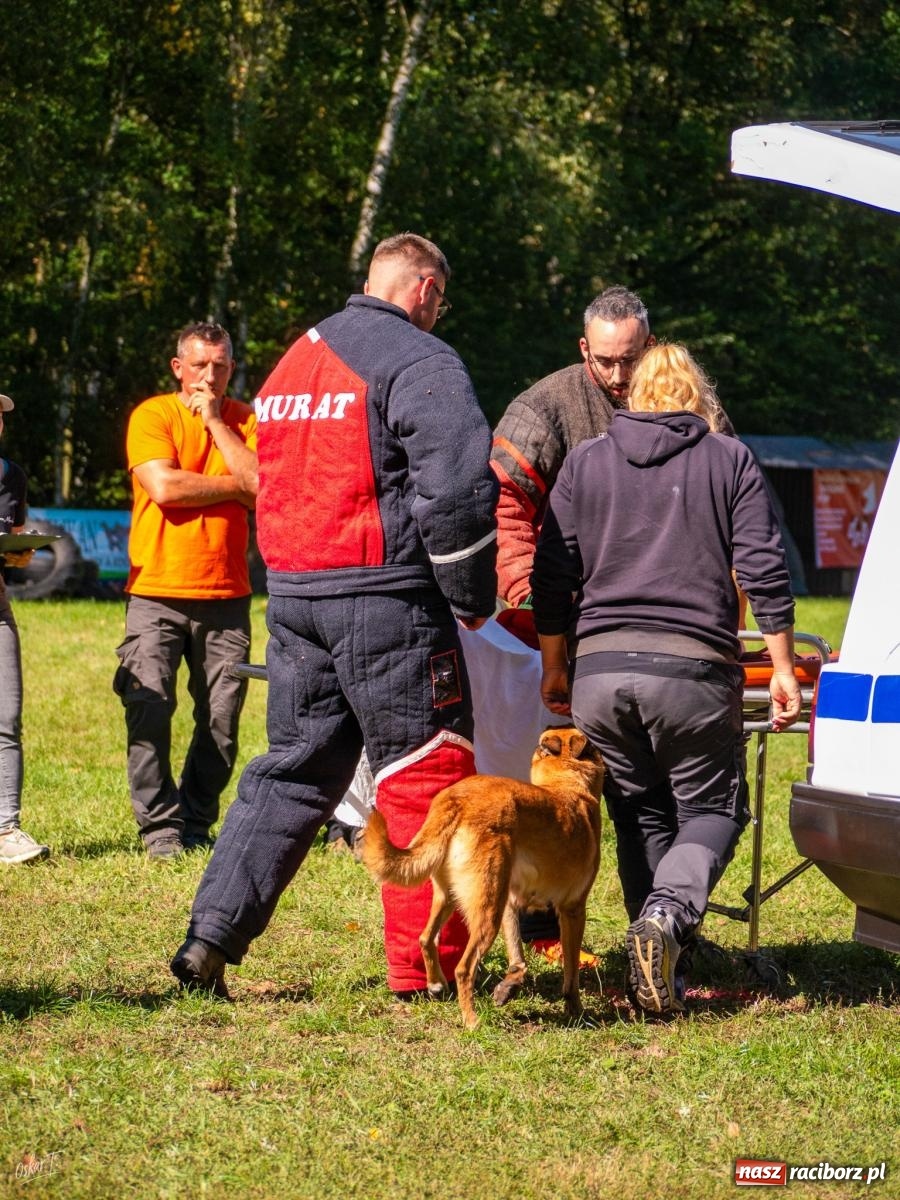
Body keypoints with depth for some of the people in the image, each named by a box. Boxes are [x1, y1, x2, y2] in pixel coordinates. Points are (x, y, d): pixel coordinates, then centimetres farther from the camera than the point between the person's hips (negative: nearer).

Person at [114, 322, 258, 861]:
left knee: (222, 719, 1)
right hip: (157, 590, -2)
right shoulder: (153, 415, 1)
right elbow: (163, 486, -13)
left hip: (226, 594, 2)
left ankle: (196, 822, 13)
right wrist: (234, 484, -5)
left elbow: (263, 485, -7)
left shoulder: (244, 420, 10)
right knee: (149, 709, -10)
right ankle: (160, 824, -2)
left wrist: (214, 421, -6)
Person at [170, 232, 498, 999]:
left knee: (294, 769, 14)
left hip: (292, 592, 7)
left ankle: (211, 938, 8)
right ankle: (426, 968, 2)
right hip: (385, 593, -7)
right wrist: (474, 600, -7)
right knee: (424, 775, 0)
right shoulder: (418, 361, -8)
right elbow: (458, 485, -18)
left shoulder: (296, 361, 18)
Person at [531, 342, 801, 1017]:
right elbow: (765, 573, 1)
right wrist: (783, 670, 5)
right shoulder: (731, 461, 8)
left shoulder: (585, 463, 13)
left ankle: (658, 969, 5)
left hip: (599, 669, 3)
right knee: (712, 809, 8)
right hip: (692, 669, -2)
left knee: (640, 817, 14)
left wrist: (554, 669, 20)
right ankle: (668, 912, -21)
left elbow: (552, 577, 12)